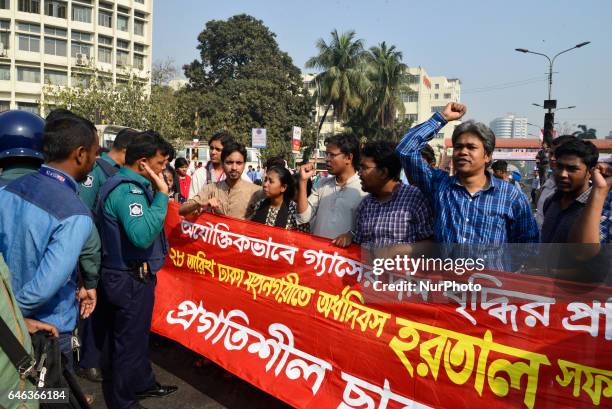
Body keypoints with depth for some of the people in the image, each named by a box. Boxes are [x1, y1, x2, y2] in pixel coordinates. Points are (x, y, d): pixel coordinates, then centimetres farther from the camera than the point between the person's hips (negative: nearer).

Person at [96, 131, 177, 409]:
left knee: (135, 335, 24)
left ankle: (142, 384, 43)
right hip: (130, 280, -10)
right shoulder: (128, 189, -23)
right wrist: (162, 194, -32)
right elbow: (143, 235, -39)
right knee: (129, 341, 5)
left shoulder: (128, 184, 9)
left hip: (127, 276, 10)